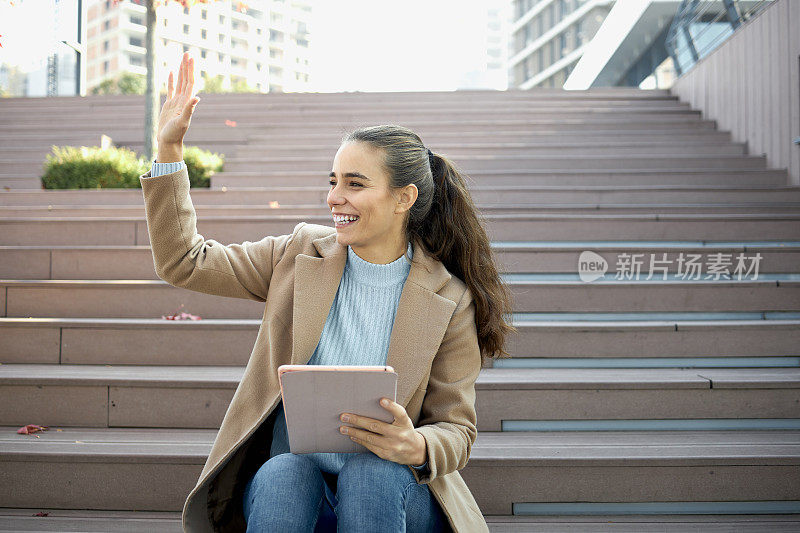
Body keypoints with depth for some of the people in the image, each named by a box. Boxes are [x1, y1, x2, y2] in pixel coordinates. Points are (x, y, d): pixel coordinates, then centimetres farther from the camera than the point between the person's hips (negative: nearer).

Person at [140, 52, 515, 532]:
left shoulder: (449, 301, -4)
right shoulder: (302, 254, 3)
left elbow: (456, 428, 0)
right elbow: (184, 262, 4)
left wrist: (417, 448, -25)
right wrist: (169, 148, -3)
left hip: (391, 484, 0)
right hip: (289, 478, 1)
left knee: (371, 472, -34)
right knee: (282, 475, -33)